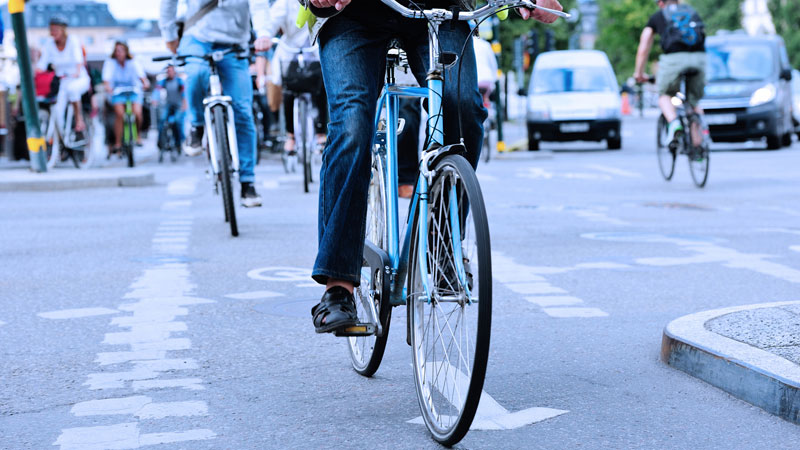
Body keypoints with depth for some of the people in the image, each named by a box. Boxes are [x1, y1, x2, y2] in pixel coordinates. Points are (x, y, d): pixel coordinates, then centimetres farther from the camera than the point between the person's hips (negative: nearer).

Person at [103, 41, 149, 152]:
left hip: (134, 91, 0)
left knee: (137, 113, -22)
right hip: (117, 92, 0)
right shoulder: (110, 63, -9)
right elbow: (107, 77, -23)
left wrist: (145, 82, -48)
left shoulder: (133, 63, -9)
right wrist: (107, 86, -45)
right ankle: (117, 144, -16)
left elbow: (140, 74, -27)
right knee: (119, 114, -23)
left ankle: (137, 134, 9)